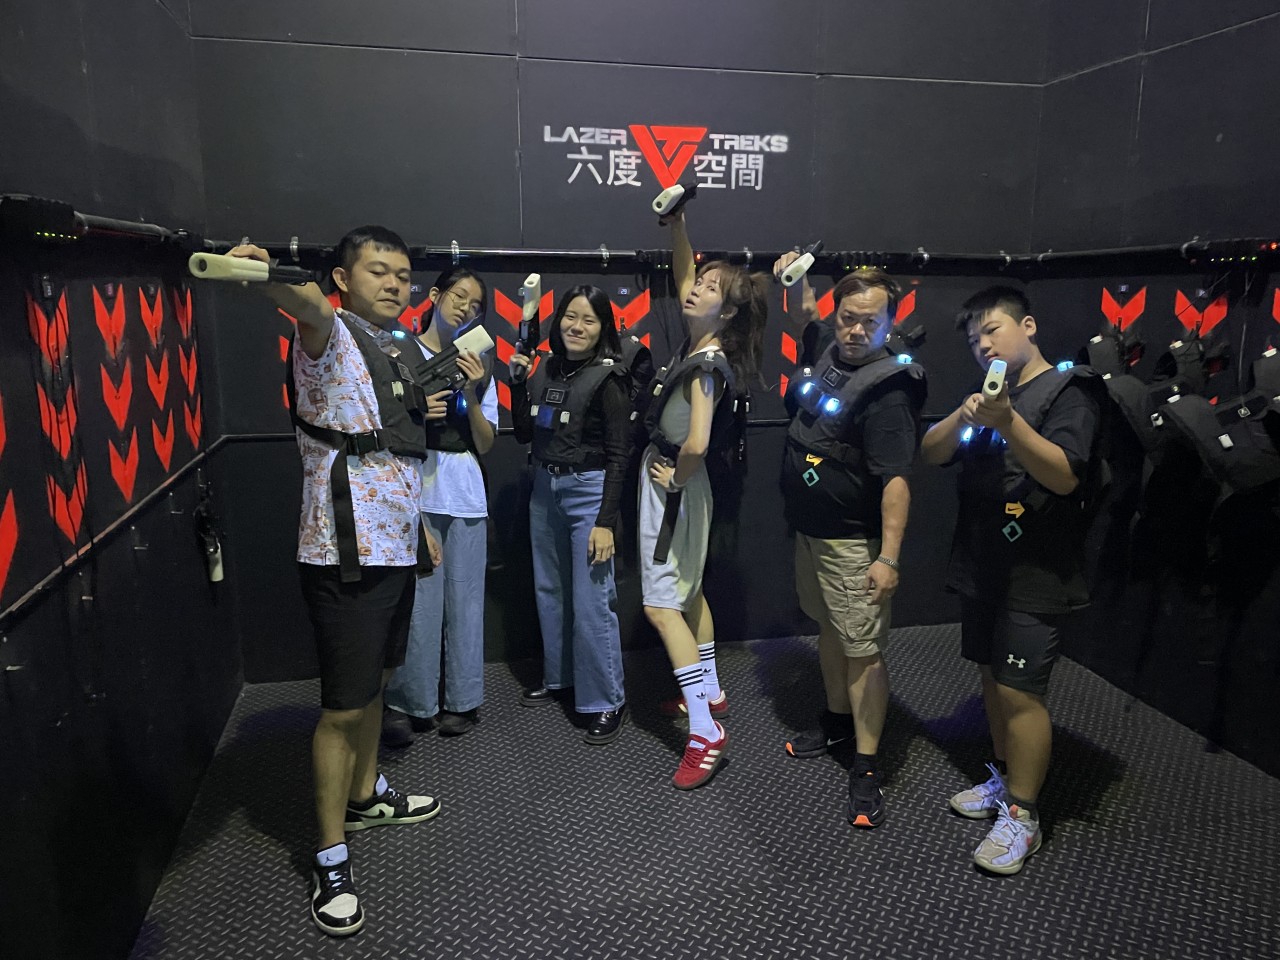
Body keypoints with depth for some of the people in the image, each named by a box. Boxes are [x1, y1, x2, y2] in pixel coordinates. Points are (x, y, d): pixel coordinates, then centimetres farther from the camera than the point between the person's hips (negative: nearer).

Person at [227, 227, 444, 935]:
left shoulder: (391, 350, 16)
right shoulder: (332, 336, -9)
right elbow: (308, 307, -36)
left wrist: (417, 524, 25)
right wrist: (267, 277, -58)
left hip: (394, 548, 9)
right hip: (345, 555, -8)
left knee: (374, 682, 22)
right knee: (344, 707, -2)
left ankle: (365, 794, 41)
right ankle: (331, 859, 13)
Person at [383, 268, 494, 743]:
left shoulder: (477, 366, 13)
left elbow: (485, 444, 7)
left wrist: (472, 396, -8)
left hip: (466, 498, 3)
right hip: (415, 492, -3)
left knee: (465, 601, 6)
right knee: (419, 602, -4)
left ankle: (463, 700, 18)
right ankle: (413, 703, 11)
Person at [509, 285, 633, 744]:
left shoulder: (608, 377, -10)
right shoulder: (546, 368, 6)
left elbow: (618, 453, -12)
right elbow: (524, 434, 12)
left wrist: (606, 521, -16)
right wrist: (518, 381, -1)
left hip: (588, 489, -6)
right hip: (545, 487, 7)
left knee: (591, 601, -5)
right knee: (549, 591, 16)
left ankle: (607, 702, 8)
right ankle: (558, 677, 34)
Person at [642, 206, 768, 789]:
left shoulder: (708, 366, -23)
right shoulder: (696, 342, 1)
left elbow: (696, 444, -35)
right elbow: (683, 280, 14)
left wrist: (676, 478, -17)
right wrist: (676, 225, 4)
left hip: (673, 488, -9)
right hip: (667, 481, 9)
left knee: (661, 604, -8)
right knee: (686, 593, 19)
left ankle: (707, 732, -4)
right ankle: (710, 693, 34)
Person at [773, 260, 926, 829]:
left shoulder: (887, 388, -21)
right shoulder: (828, 354, 3)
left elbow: (896, 478, -27)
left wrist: (889, 556, -31)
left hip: (852, 541, -9)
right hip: (810, 530, 9)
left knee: (864, 649, -3)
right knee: (829, 628, 21)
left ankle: (866, 768, 6)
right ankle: (837, 720, 40)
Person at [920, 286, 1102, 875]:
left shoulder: (1069, 390, -7)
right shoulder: (992, 396, 15)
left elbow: (1065, 475, -22)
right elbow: (930, 453, 4)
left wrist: (1008, 423, -35)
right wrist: (962, 417, -16)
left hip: (1035, 576, -7)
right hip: (982, 566, 7)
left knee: (1019, 692, -6)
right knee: (992, 678, 15)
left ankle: (1022, 816, 8)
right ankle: (1004, 780, 31)